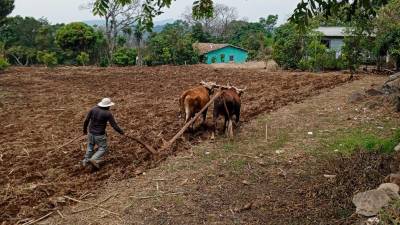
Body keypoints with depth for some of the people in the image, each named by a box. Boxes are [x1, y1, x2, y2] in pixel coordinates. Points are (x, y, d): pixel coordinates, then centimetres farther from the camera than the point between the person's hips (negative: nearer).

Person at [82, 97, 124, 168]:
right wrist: (121, 132, 1)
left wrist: (85, 129, 14)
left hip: (91, 133, 5)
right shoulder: (108, 113, -17)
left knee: (90, 147, 28)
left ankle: (86, 161, 31)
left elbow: (86, 121, -2)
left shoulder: (93, 109, -5)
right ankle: (93, 159, -7)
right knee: (103, 149, 12)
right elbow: (114, 125, -16)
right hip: (100, 135, -5)